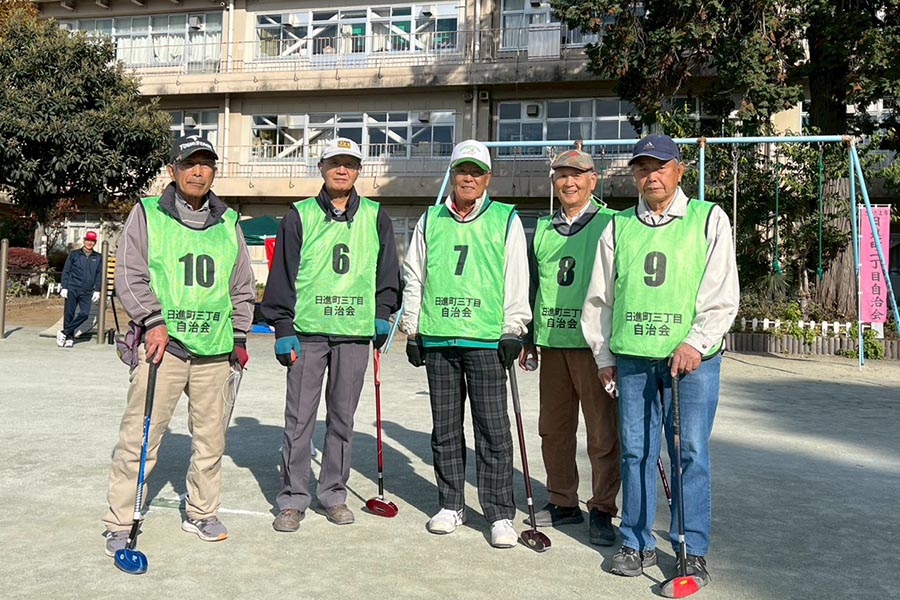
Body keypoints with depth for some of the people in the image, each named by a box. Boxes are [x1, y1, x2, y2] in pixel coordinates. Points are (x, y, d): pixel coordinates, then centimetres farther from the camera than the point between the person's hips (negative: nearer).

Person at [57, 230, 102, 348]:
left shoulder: (98, 258, 11)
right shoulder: (74, 254, 6)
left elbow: (99, 275, 13)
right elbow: (66, 271, 6)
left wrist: (97, 290, 5)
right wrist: (64, 287, -2)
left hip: (87, 292, 1)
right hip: (72, 289, -1)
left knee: (84, 314, -13)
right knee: (69, 314, -1)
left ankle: (63, 333, -3)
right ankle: (70, 338, 9)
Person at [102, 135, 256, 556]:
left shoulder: (229, 223, 15)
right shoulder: (147, 214, 5)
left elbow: (242, 287, 19)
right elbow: (129, 276, 1)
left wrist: (239, 337, 15)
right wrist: (153, 320, -10)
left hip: (214, 351, 4)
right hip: (162, 345, -3)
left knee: (210, 438, 10)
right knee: (140, 437, -4)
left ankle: (201, 513, 27)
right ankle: (120, 525, 11)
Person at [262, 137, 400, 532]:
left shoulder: (375, 217, 9)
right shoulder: (300, 216, 4)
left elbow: (387, 270, 15)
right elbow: (283, 275, 2)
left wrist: (383, 314, 5)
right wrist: (283, 327, -3)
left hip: (355, 332, 2)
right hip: (307, 330, -2)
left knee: (343, 417, 10)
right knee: (299, 418, 1)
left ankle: (333, 493, 22)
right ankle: (293, 499, 12)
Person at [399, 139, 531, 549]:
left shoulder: (506, 221, 6)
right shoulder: (430, 221, 13)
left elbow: (517, 281, 4)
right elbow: (413, 278, 15)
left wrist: (512, 331, -3)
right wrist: (412, 330, 10)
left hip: (486, 341, -3)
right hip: (437, 339, 3)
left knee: (493, 431, -2)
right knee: (445, 430, 10)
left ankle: (500, 514, 8)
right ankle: (451, 505, 23)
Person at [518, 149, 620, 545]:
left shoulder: (610, 225, 0)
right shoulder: (543, 229, 15)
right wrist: (526, 339, 17)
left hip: (595, 345, -5)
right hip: (552, 343, 5)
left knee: (603, 432, 1)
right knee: (553, 428, 12)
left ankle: (602, 511, 14)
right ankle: (562, 502, 27)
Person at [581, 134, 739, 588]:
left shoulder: (709, 219, 5)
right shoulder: (618, 228, 11)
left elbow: (723, 294, -1)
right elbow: (599, 298, 14)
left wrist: (696, 344, -13)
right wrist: (603, 357, 11)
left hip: (692, 358, -2)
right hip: (632, 360, 3)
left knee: (691, 452, 0)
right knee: (635, 451, 7)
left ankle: (693, 550, 14)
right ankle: (637, 543, 20)